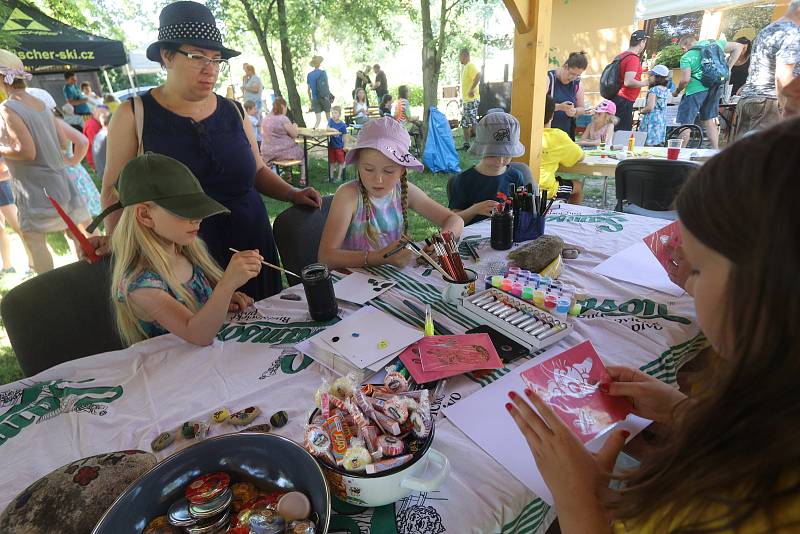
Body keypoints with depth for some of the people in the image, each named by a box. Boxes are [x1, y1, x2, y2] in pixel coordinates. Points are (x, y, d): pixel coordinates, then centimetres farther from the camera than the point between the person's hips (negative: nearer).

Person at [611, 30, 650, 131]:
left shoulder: (621, 56, 14)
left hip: (616, 98, 9)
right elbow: (628, 82, -22)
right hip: (624, 101, -9)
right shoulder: (633, 58, -12)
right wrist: (646, 82, -10)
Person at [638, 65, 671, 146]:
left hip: (652, 120, -9)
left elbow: (650, 107, -21)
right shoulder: (666, 90, 11)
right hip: (662, 121, 9)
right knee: (659, 145, 12)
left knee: (649, 144, -9)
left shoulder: (653, 90, -12)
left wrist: (641, 111, -2)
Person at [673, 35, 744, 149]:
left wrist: (676, 91, 0)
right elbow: (738, 47, 13)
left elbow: (685, 80, -17)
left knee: (685, 124, -1)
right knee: (709, 121, 17)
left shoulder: (687, 57, -9)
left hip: (696, 90, -7)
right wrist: (728, 67, 12)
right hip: (716, 88, 7)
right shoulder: (714, 43, 9)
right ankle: (715, 151, 19)